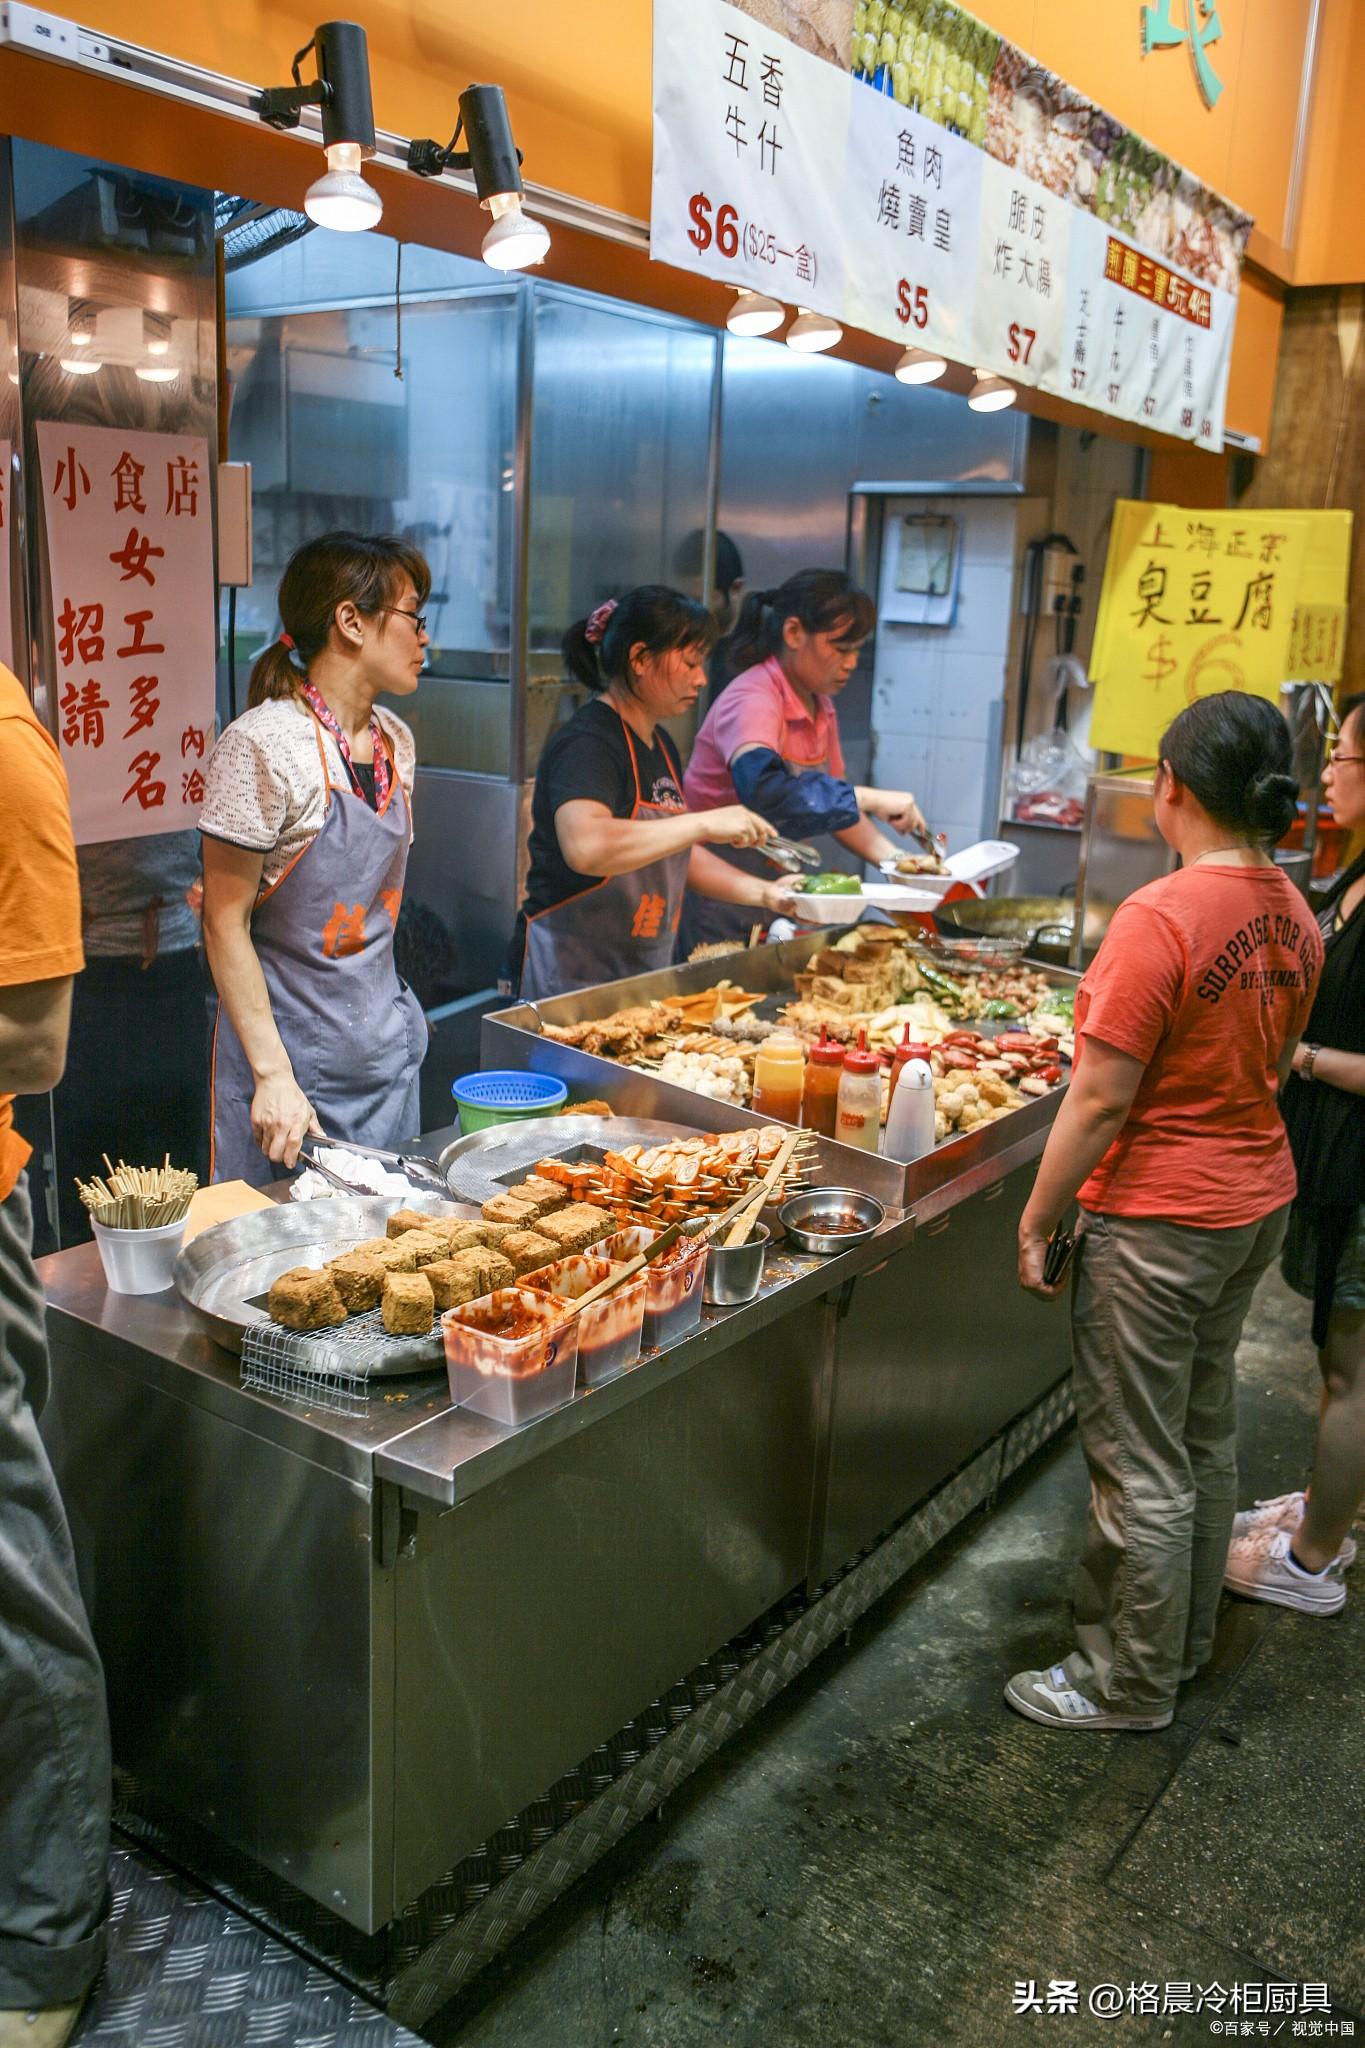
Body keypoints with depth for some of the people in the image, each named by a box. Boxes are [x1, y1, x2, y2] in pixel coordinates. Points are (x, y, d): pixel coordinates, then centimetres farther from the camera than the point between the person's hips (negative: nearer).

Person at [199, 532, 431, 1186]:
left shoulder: (395, 740, 6)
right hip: (292, 1050, -7)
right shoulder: (263, 745, -16)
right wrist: (273, 1075, -19)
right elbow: (226, 924, -15)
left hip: (388, 1043, 7)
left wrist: (393, 1017, 14)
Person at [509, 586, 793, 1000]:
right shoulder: (587, 742, -16)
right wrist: (705, 823, -32)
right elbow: (585, 848, -35)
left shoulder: (661, 745, 12)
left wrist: (763, 893, 10)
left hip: (644, 972, 9)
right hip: (572, 977, -8)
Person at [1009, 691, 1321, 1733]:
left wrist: (1037, 1222, -12)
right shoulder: (1295, 915, 2)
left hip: (1158, 1219, -9)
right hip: (1258, 1200, 9)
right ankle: (1186, 1635, 41)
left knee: (1142, 1465, 6)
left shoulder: (1160, 917, -23)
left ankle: (1132, 1685, 23)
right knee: (1207, 1433, 23)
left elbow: (1101, 1097, -21)